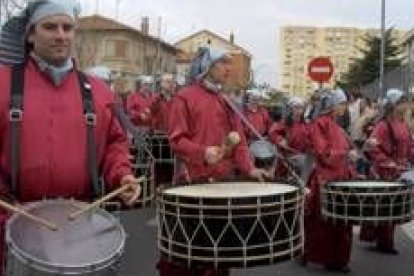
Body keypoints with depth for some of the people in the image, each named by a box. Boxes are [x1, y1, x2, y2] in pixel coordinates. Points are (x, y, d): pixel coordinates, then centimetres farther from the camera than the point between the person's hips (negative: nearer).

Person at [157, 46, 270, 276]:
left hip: (225, 179, 6)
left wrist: (248, 168, -3)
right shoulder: (185, 97, -4)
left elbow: (238, 138, 12)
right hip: (194, 180, -6)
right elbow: (177, 139, -10)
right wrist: (202, 152, -27)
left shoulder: (226, 100, 15)